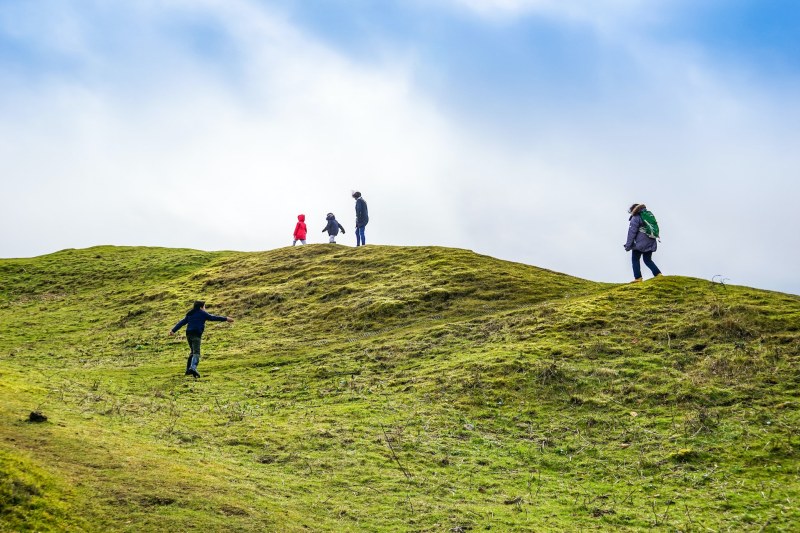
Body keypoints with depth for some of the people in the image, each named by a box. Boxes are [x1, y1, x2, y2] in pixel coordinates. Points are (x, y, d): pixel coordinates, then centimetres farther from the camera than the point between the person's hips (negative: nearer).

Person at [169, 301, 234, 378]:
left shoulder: (189, 314, 22)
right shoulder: (202, 313, 4)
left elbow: (182, 322, 18)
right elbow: (212, 318, 0)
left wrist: (173, 330, 16)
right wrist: (225, 319, 3)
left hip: (188, 334, 7)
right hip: (196, 334, -7)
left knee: (192, 352, 21)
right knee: (196, 352, -15)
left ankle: (188, 370, 21)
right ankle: (193, 368, -38)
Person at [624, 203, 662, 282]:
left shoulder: (635, 218, -7)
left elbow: (632, 232, -10)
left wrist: (628, 245, -6)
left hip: (641, 243, -7)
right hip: (650, 243, 7)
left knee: (635, 259, 6)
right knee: (648, 260, 17)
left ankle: (638, 278, -2)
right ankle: (658, 274, 4)